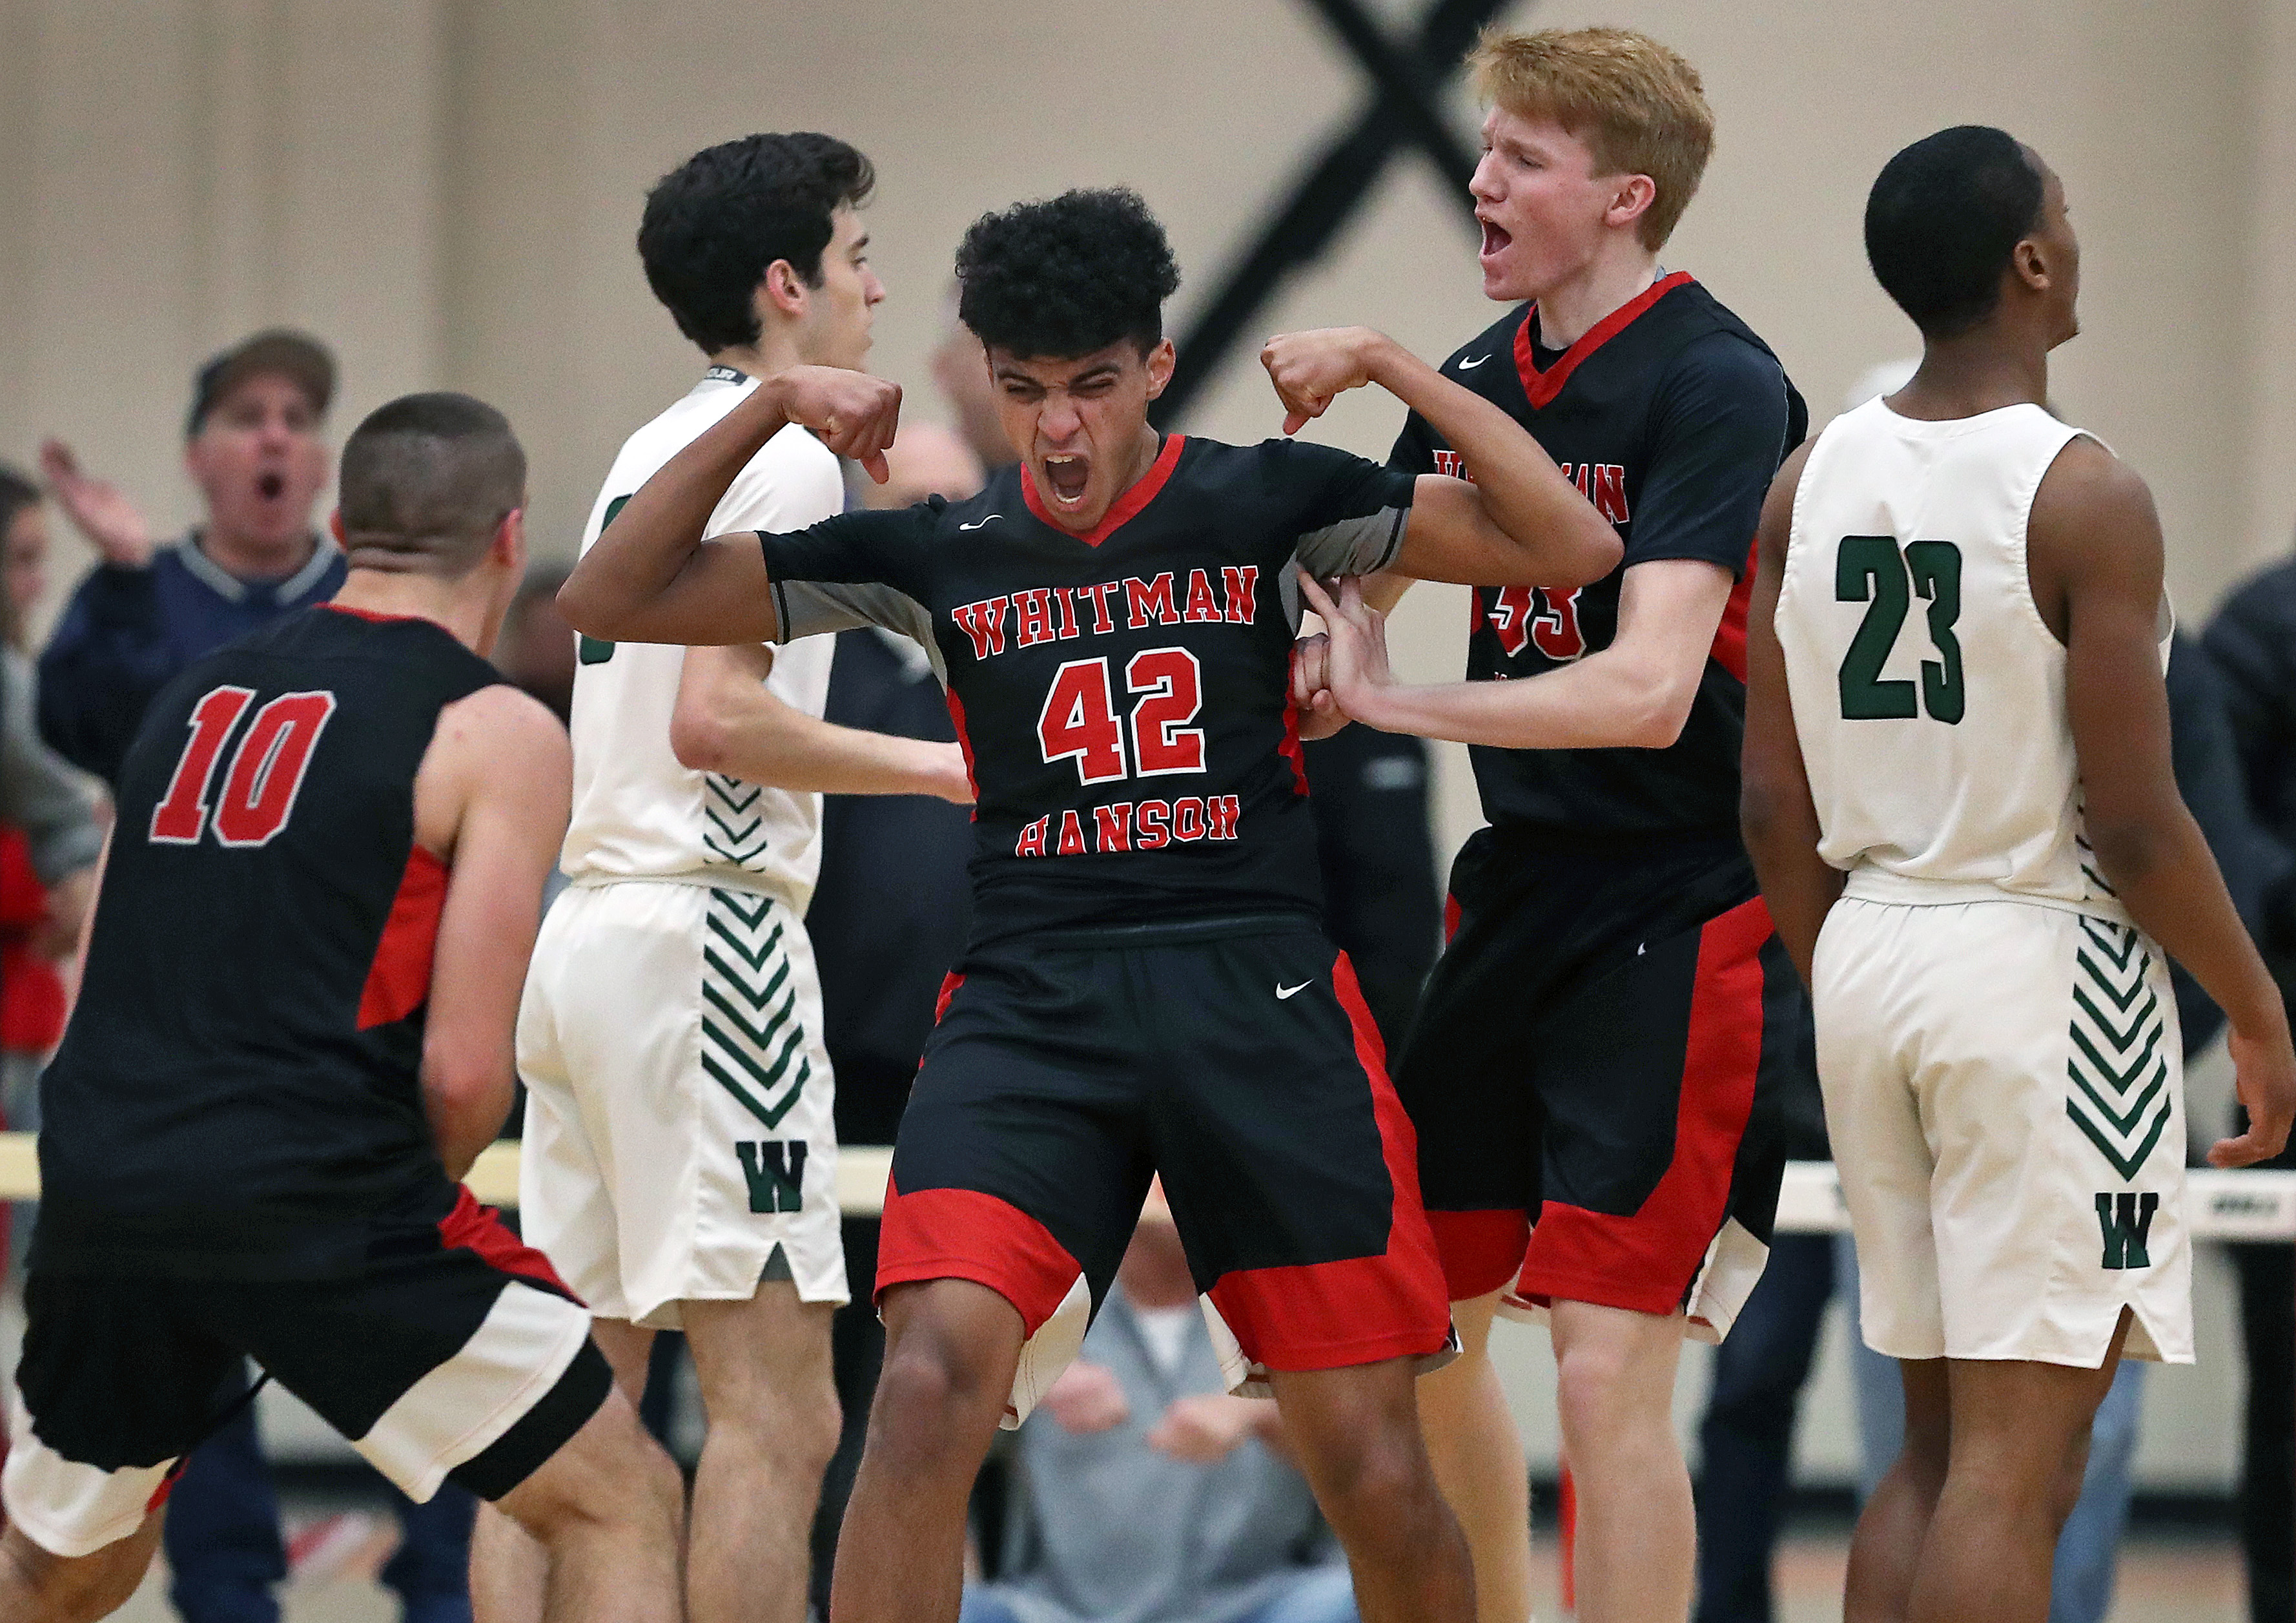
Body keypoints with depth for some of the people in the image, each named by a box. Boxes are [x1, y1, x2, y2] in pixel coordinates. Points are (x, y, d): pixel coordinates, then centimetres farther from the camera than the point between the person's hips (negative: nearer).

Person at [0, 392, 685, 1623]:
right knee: (620, 1507, 5)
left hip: (100, 1178, 6)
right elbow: (463, 1069, -6)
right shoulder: (498, 735, 1)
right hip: (311, 1190, -6)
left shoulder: (198, 689, 19)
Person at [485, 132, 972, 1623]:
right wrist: (942, 767, -11)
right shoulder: (784, 454, -8)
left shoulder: (653, 451, 19)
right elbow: (714, 718, -18)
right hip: (703, 935, -9)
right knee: (779, 1414, -10)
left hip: (584, 931, 9)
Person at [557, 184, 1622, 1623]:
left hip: (1260, 1000, 0)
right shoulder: (937, 552, 8)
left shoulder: (1268, 504, 5)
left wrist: (1387, 364, -8)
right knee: (931, 1384, -23)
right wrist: (772, 409, -2)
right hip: (1029, 1003, 1)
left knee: (1371, 1463, 0)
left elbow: (1573, 550, -2)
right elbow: (613, 602, 8)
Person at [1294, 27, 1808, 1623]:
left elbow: (1645, 690, -27)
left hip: (1687, 914, -8)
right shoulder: (1479, 378, 7)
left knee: (1607, 1364, -13)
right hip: (1521, 890, 8)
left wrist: (1390, 701, -22)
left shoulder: (1718, 387, -16)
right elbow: (1351, 595, 19)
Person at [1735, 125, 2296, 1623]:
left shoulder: (1812, 482, 4)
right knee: (2017, 1466, -5)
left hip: (1871, 956, 7)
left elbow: (1776, 805, 8)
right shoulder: (2084, 497, -15)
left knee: (1939, 1443, 16)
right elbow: (2135, 825, -16)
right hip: (2044, 961, -7)